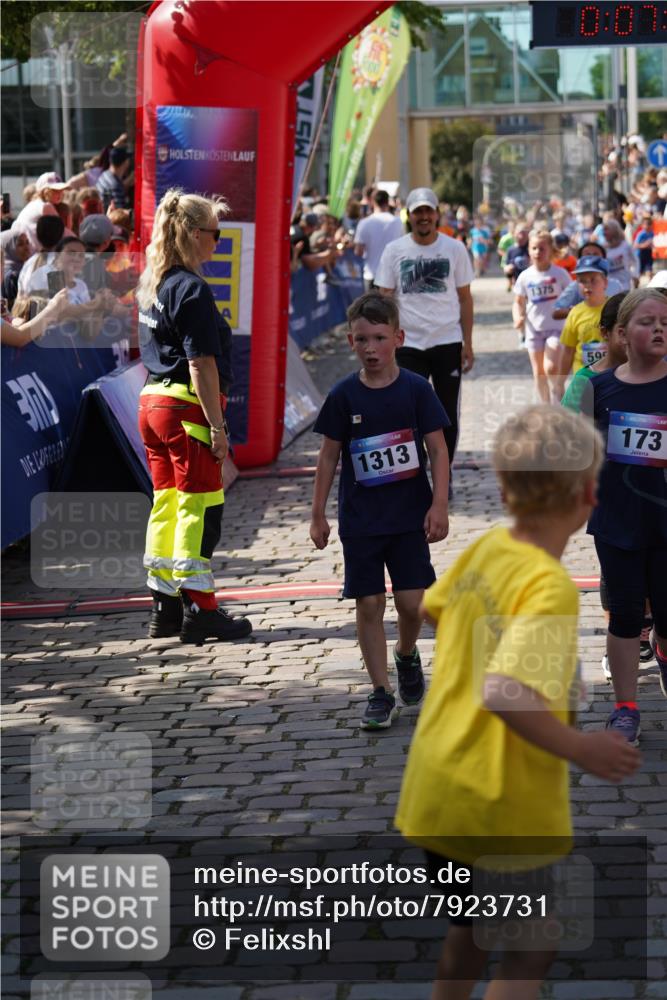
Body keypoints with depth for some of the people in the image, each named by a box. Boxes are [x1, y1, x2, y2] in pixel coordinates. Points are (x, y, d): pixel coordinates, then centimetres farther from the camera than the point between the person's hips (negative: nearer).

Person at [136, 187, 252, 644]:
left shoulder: (153, 285, 12)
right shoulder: (192, 289, -15)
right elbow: (202, 365, -18)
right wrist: (217, 425, -16)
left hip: (153, 401, 9)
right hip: (187, 408, -9)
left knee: (167, 504, 13)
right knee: (199, 508, -3)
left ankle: (165, 606, 18)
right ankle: (198, 611, -1)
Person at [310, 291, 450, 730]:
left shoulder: (416, 389, -6)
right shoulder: (344, 396, -2)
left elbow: (438, 450, -2)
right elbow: (329, 455, 4)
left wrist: (439, 506, -9)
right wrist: (318, 513, 4)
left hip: (409, 514, -1)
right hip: (360, 518, 1)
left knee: (412, 600, -2)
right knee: (369, 604, 2)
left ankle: (407, 655, 30)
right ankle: (381, 692, 12)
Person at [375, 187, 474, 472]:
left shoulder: (455, 249, 2)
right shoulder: (394, 251, 1)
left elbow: (465, 298, 6)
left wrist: (467, 343, 0)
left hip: (448, 343, 1)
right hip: (408, 345, -1)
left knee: (448, 416, 7)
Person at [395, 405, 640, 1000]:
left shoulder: (487, 548, -1)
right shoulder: (550, 586, -25)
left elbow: (433, 607, 19)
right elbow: (504, 694, -37)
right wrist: (582, 750, -25)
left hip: (436, 785, 8)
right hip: (501, 805, -8)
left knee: (470, 936, 26)